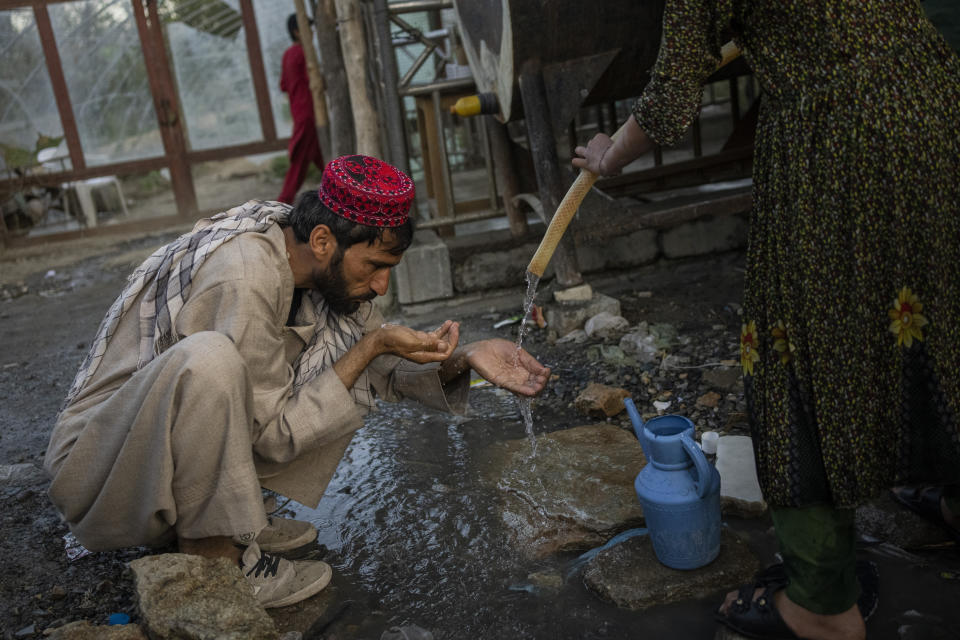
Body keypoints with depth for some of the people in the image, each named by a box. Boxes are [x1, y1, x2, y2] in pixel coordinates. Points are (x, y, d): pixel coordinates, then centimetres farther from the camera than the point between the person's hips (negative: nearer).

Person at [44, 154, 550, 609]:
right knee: (207, 359, -37)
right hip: (99, 461, -7)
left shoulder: (322, 264, -5)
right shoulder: (244, 275, -30)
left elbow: (386, 370, 4)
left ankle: (233, 517, 1)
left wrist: (464, 358, -13)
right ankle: (211, 553, -15)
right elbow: (276, 434, -21)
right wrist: (371, 345, -22)